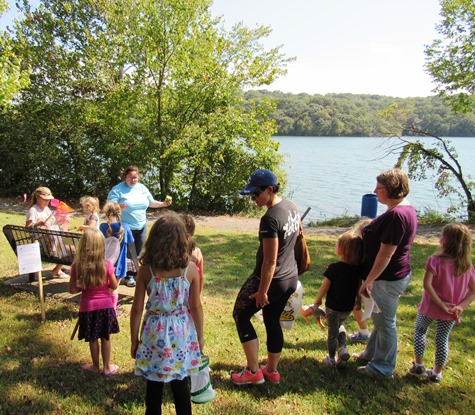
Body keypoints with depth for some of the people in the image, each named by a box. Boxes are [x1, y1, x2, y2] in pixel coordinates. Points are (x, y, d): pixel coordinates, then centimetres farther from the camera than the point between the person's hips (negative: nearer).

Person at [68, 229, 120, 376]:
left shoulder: (77, 266, -13)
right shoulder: (106, 264, -15)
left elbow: (72, 289, -10)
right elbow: (114, 286, -6)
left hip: (88, 307, 0)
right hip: (105, 306, 0)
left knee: (92, 339, 17)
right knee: (106, 338, 15)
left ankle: (96, 366, 34)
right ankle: (107, 367, 27)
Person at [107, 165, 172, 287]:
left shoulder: (142, 188, 8)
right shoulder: (117, 190, -9)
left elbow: (151, 202, 16)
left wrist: (164, 204, 2)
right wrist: (118, 207, -35)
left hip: (141, 227, 5)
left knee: (138, 253, 14)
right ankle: (129, 276, 15)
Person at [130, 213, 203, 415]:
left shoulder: (146, 269, -12)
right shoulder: (190, 268, -11)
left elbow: (137, 309, -7)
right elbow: (196, 307, -5)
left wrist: (134, 340, 7)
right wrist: (200, 336, 10)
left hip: (155, 333, 0)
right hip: (182, 333, 0)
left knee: (154, 386, 15)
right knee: (181, 386, 15)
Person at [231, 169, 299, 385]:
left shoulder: (270, 219, -27)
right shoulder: (291, 207, 1)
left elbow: (270, 261, -25)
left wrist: (262, 291, -17)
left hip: (271, 279, -8)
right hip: (290, 278, 8)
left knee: (241, 315, 10)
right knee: (272, 321, 21)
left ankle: (253, 371, 16)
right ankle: (272, 370, 34)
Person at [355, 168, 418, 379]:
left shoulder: (397, 215, -26)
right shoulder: (404, 208, 7)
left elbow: (386, 253, -26)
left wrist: (368, 280, -21)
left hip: (388, 278, -10)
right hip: (391, 274, 10)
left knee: (384, 322, 6)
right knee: (380, 318, 24)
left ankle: (383, 367, 23)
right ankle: (372, 354, 42)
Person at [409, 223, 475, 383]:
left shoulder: (436, 261, -19)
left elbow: (427, 284, -27)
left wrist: (440, 304, -20)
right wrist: (460, 306, -9)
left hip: (430, 309, -3)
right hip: (450, 313, 4)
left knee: (420, 331, 20)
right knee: (443, 340, 19)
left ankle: (418, 366, 24)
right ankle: (437, 373, 29)